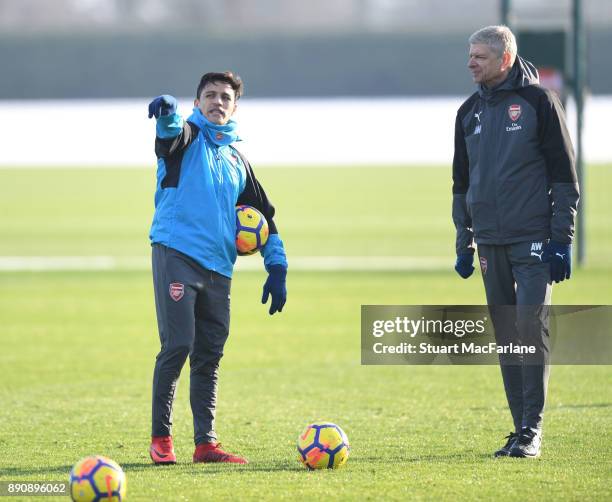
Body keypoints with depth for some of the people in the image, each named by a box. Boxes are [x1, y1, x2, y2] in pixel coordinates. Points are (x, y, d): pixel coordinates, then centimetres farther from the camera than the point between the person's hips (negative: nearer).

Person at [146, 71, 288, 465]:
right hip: (177, 252, -6)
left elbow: (264, 214, 25)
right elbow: (173, 132, -22)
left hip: (218, 268, 6)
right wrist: (168, 114, -48)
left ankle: (205, 443, 10)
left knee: (209, 355, 6)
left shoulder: (237, 160, 20)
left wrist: (277, 268, 17)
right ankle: (161, 438, -4)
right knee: (177, 345, -13)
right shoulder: (188, 137, 4)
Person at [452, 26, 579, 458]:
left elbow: (564, 174, -4)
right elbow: (462, 181, 21)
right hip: (491, 244, 6)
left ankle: (532, 430, -8)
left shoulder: (538, 101, -3)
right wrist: (464, 243, 16)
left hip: (534, 241, -5)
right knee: (506, 336, 5)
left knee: (531, 328, -12)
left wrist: (561, 239, -9)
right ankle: (522, 429, 10)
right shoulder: (470, 112, 13)